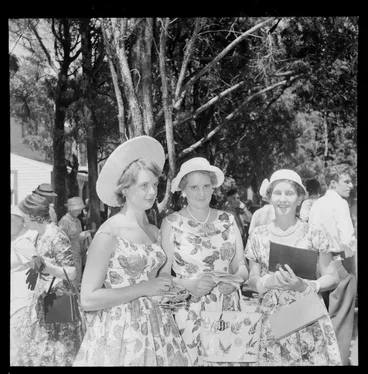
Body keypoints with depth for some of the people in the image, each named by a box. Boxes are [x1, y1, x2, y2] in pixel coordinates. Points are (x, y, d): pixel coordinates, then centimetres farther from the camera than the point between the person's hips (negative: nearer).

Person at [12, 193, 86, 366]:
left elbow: (71, 273, -24)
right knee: (39, 347, 16)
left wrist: (43, 266, -33)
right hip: (42, 297, 9)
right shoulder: (41, 235, 5)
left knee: (56, 349, 1)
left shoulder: (57, 237, -21)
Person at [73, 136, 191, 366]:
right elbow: (88, 299, -16)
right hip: (119, 333, -6)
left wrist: (166, 289, 3)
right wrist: (144, 289, -17)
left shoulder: (154, 232, 7)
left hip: (157, 329, 6)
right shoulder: (109, 234, -12)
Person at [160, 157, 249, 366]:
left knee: (229, 359, 8)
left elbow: (241, 266, 7)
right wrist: (189, 284, -22)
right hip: (189, 314, -3)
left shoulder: (228, 221, 4)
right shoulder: (171, 224, -6)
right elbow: (162, 274, -6)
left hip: (227, 311, 3)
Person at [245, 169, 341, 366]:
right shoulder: (258, 236, 2)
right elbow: (252, 279, 8)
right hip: (271, 322, 1)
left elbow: (332, 277, 0)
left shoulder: (314, 235, -4)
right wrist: (267, 282, -15)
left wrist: (303, 286, -17)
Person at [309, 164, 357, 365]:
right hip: (340, 262, -7)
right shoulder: (339, 202, -12)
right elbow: (347, 238, -21)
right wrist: (350, 255, -4)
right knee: (341, 317, 1)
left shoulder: (316, 204, 9)